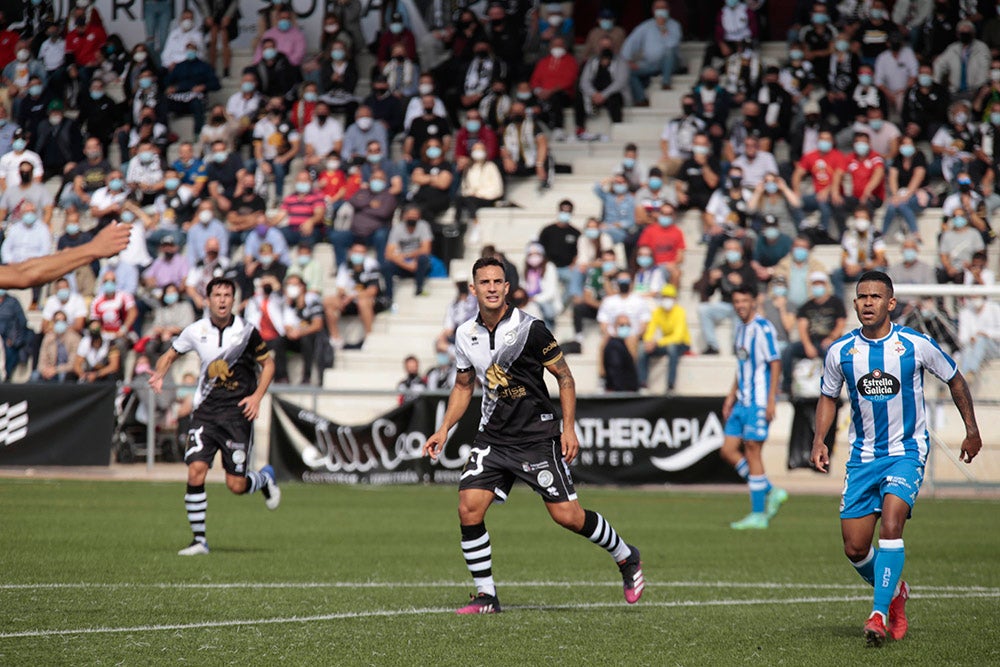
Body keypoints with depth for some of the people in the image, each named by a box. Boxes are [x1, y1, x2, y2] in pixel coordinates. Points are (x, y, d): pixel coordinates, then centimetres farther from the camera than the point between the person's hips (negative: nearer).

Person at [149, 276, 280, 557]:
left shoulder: (246, 332, -5)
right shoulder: (195, 331, 0)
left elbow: (268, 364, 7)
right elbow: (170, 355, 16)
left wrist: (257, 396, -6)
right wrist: (159, 375, -5)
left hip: (237, 411, -2)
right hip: (205, 411, 2)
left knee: (236, 485, -3)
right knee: (195, 472, -13)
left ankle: (265, 478, 33)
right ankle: (199, 540, -3)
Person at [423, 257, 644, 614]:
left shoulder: (529, 328, -12)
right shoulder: (466, 334, 3)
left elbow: (564, 376, -4)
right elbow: (463, 386, 19)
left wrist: (569, 428, -10)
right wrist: (444, 430, 9)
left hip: (537, 436, -4)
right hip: (493, 437, 5)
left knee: (566, 515, -8)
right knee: (468, 508, -12)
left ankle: (626, 558, 18)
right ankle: (486, 595, 1)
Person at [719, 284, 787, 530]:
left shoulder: (762, 328, -12)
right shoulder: (739, 329, 15)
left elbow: (775, 364, -15)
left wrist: (771, 400, -19)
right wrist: (731, 397, 22)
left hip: (758, 401, -9)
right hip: (742, 400, 9)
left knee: (752, 452, -6)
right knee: (728, 451, 5)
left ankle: (758, 515, 1)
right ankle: (770, 492, 16)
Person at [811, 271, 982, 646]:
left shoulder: (916, 345, -9)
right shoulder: (840, 352, -3)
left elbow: (954, 379, 7)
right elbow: (828, 397, 14)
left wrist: (972, 430, 10)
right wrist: (820, 439, -1)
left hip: (907, 451, -3)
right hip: (863, 455, 3)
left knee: (890, 525, -25)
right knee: (855, 548, 0)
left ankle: (880, 614, -22)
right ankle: (894, 593, 30)